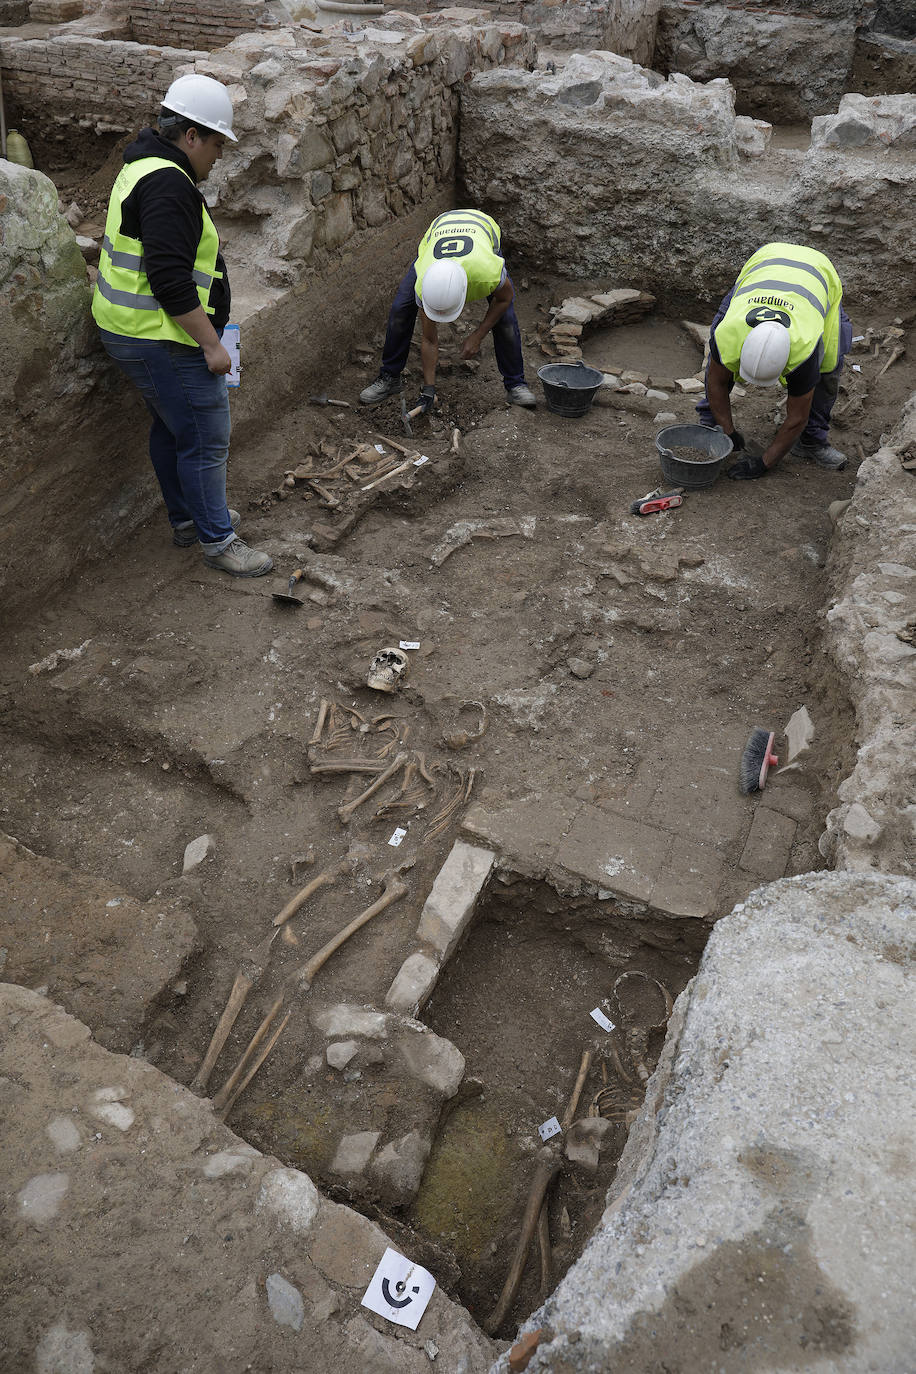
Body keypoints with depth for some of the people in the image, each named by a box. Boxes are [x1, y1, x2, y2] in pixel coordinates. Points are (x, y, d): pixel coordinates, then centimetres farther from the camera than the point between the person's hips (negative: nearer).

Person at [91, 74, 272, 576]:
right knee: (205, 439, -3)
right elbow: (170, 280, -27)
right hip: (161, 338, -11)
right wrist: (211, 344, -22)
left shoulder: (144, 167, 16)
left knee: (171, 426, 21)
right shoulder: (168, 184, -20)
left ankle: (187, 518, 35)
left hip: (130, 328, 11)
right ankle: (217, 540, 8)